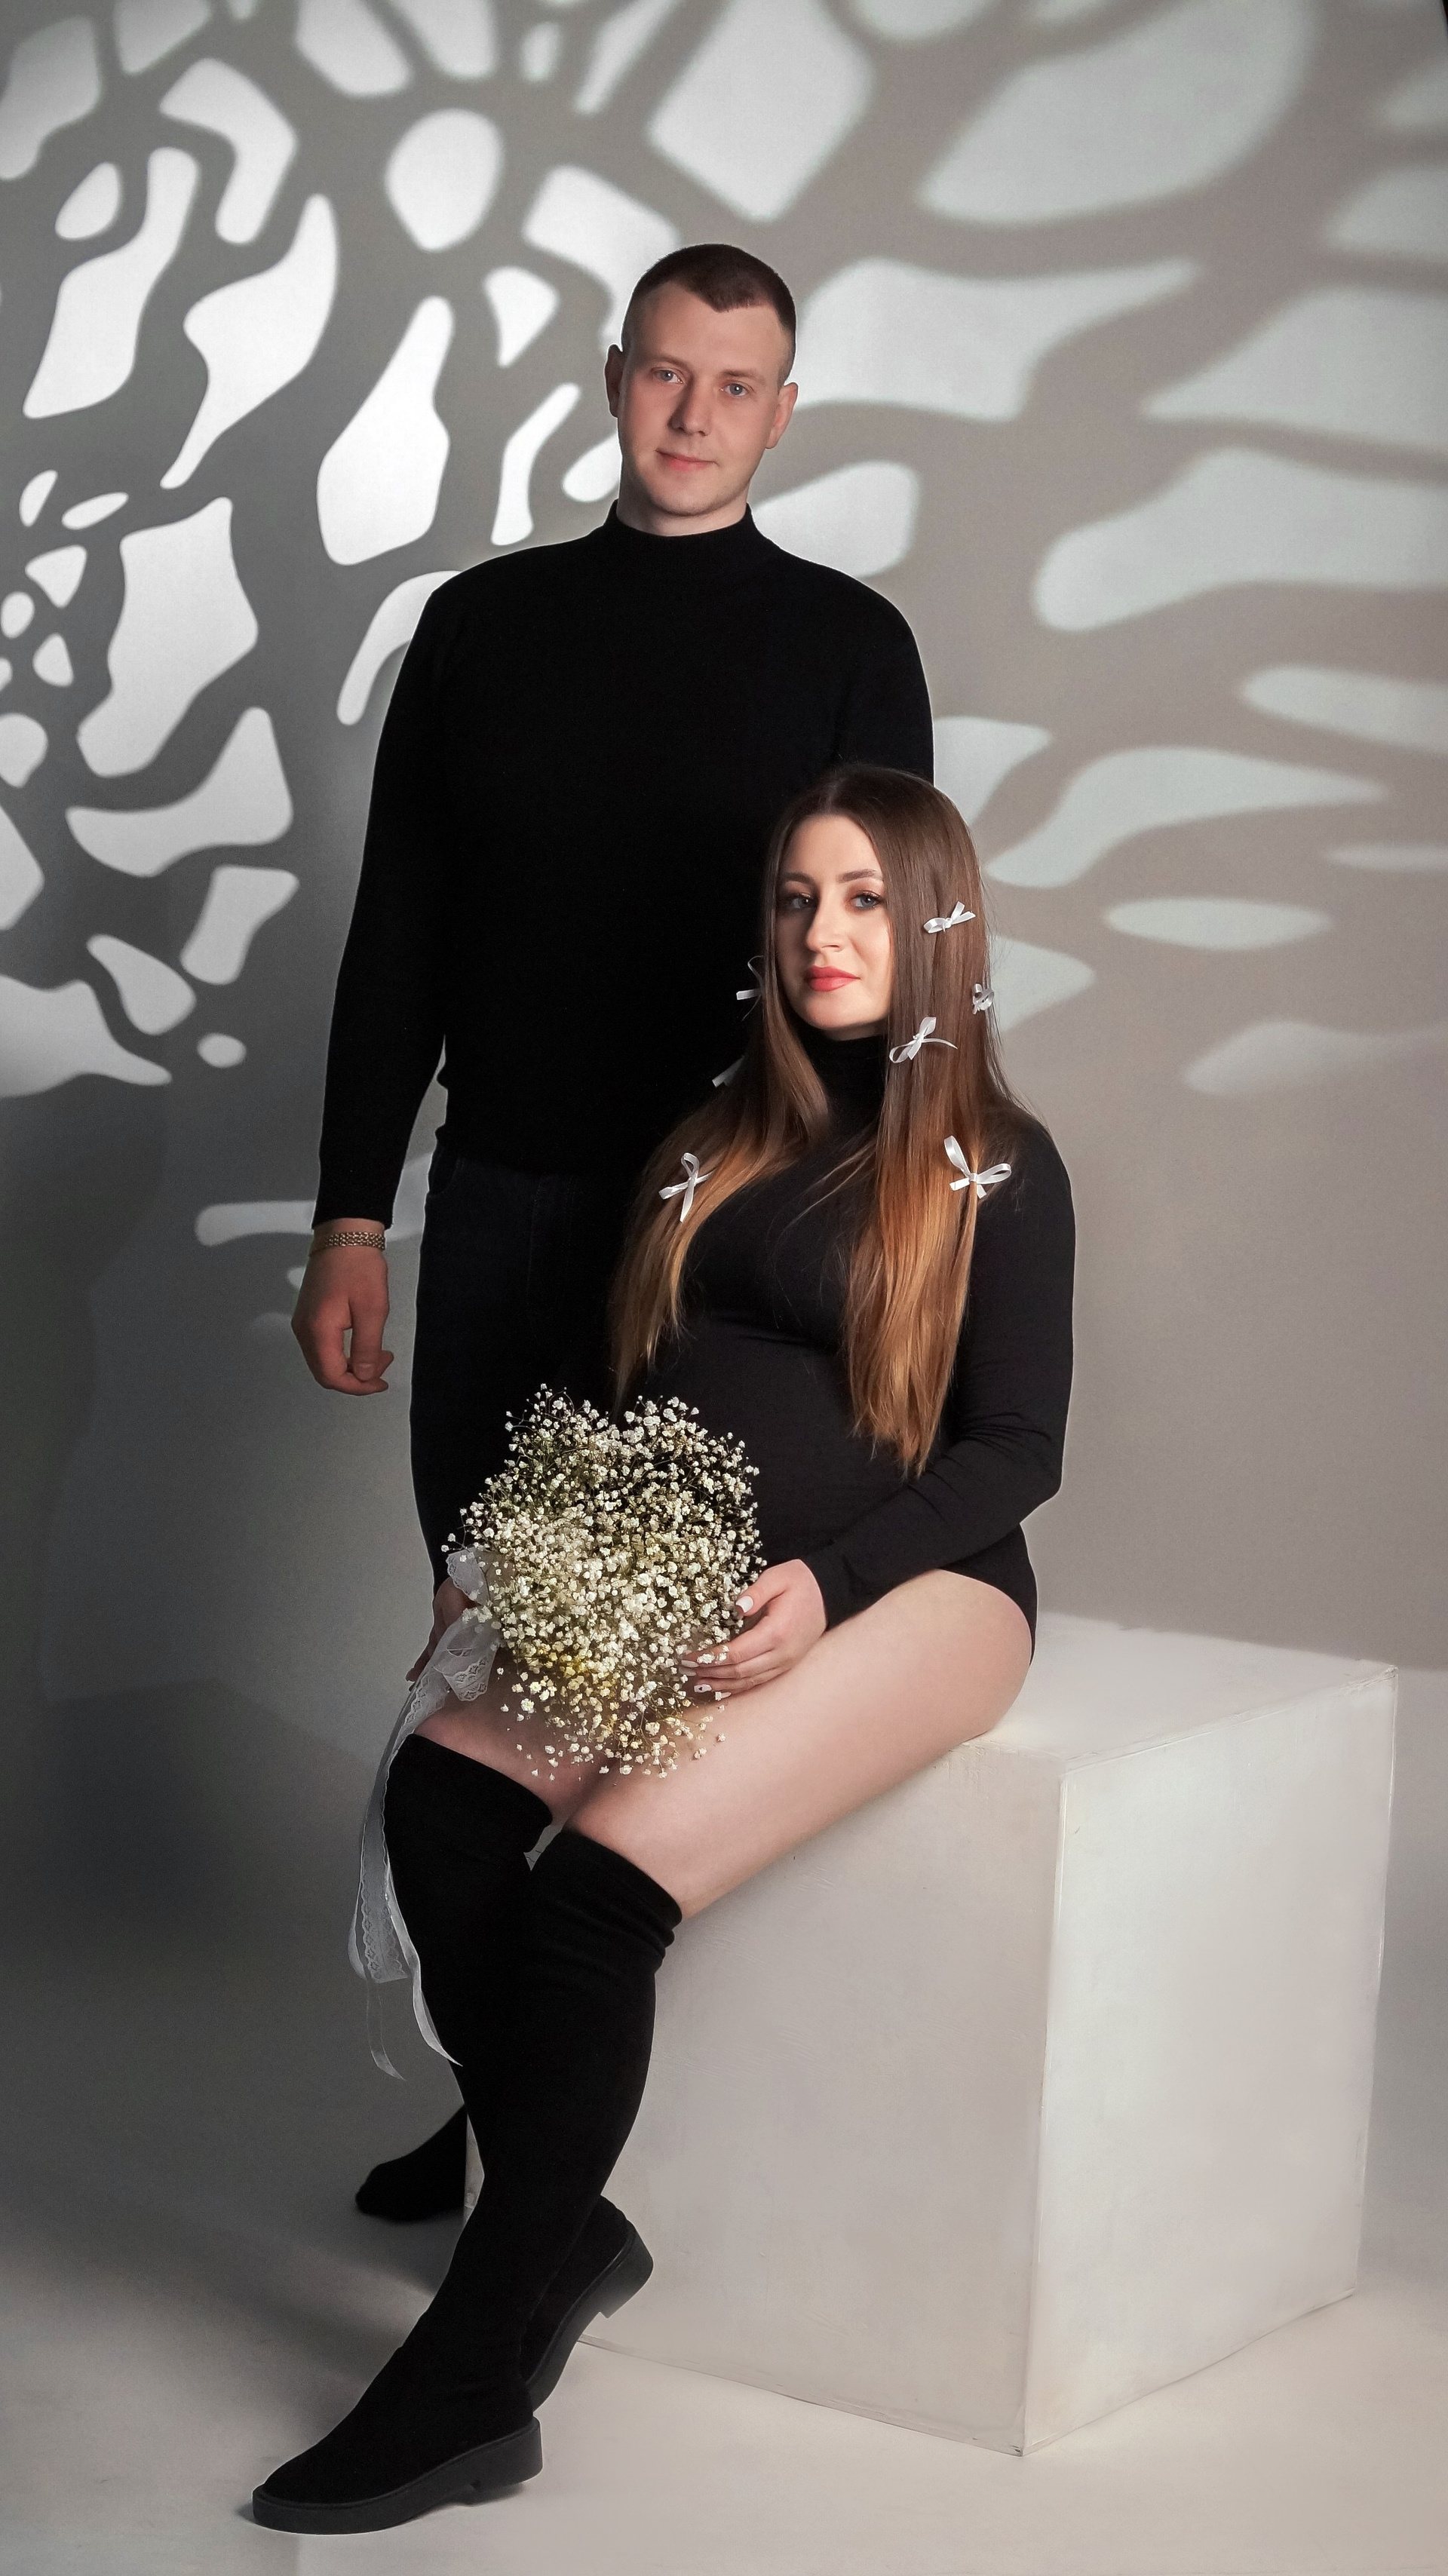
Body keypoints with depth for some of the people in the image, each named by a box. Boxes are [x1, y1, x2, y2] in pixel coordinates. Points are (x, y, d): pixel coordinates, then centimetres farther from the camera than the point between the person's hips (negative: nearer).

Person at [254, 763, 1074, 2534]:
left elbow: (1016, 1450, -1)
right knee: (439, 1795, -24)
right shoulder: (720, 1142, 19)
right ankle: (542, 2240, -17)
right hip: (691, 1589, 6)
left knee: (602, 1880, -28)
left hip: (910, 1592, -6)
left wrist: (823, 1585, -17)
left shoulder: (998, 1172, 4)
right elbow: (629, 1383, 23)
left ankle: (470, 2385, -23)